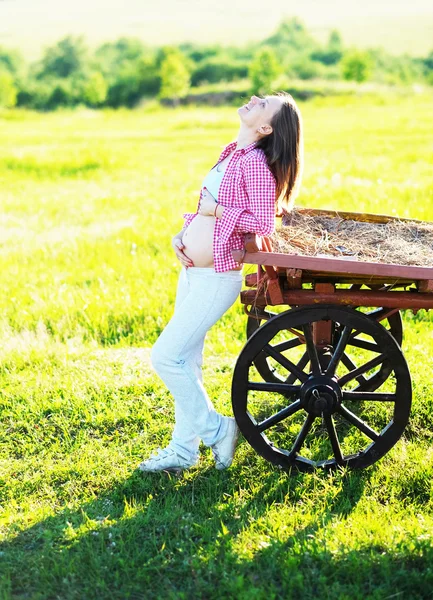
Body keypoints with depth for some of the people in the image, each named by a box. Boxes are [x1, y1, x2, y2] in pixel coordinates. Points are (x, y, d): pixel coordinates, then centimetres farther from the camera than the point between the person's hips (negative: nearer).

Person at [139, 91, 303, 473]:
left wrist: (216, 210, -15)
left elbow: (263, 223, -22)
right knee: (186, 362, 14)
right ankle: (184, 449, 25)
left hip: (216, 279, -9)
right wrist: (183, 234, 3)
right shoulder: (231, 154, 10)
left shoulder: (256, 163, -17)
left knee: (166, 356, -7)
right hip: (191, 271, 9)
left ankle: (217, 429, 10)